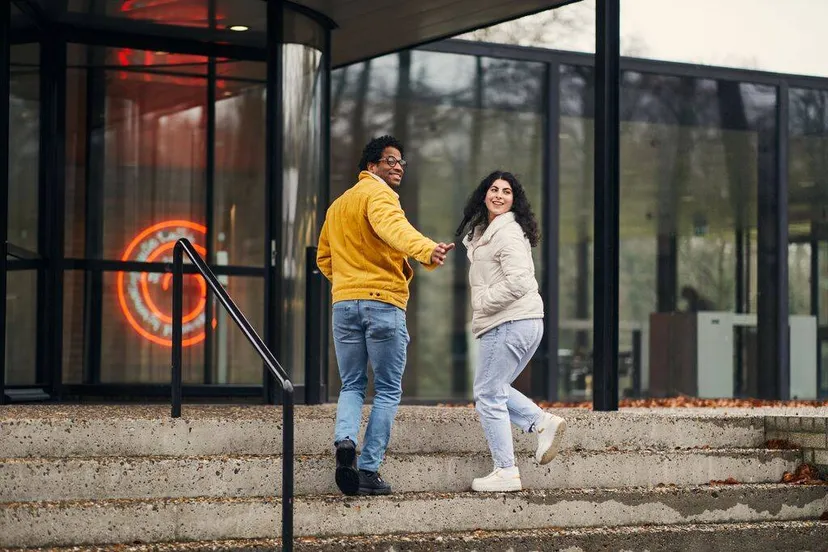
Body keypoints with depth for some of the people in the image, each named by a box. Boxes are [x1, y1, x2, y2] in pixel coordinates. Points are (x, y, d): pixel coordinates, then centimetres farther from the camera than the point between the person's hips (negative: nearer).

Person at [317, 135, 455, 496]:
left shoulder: (337, 205, 21)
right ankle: (368, 471, -2)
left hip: (343, 303, 7)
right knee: (387, 391, 2)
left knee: (352, 386, 15)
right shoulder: (378, 193, -6)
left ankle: (345, 438, -14)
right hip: (383, 303, -7)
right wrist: (426, 250, -46)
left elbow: (324, 257, 29)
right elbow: (392, 226, -29)